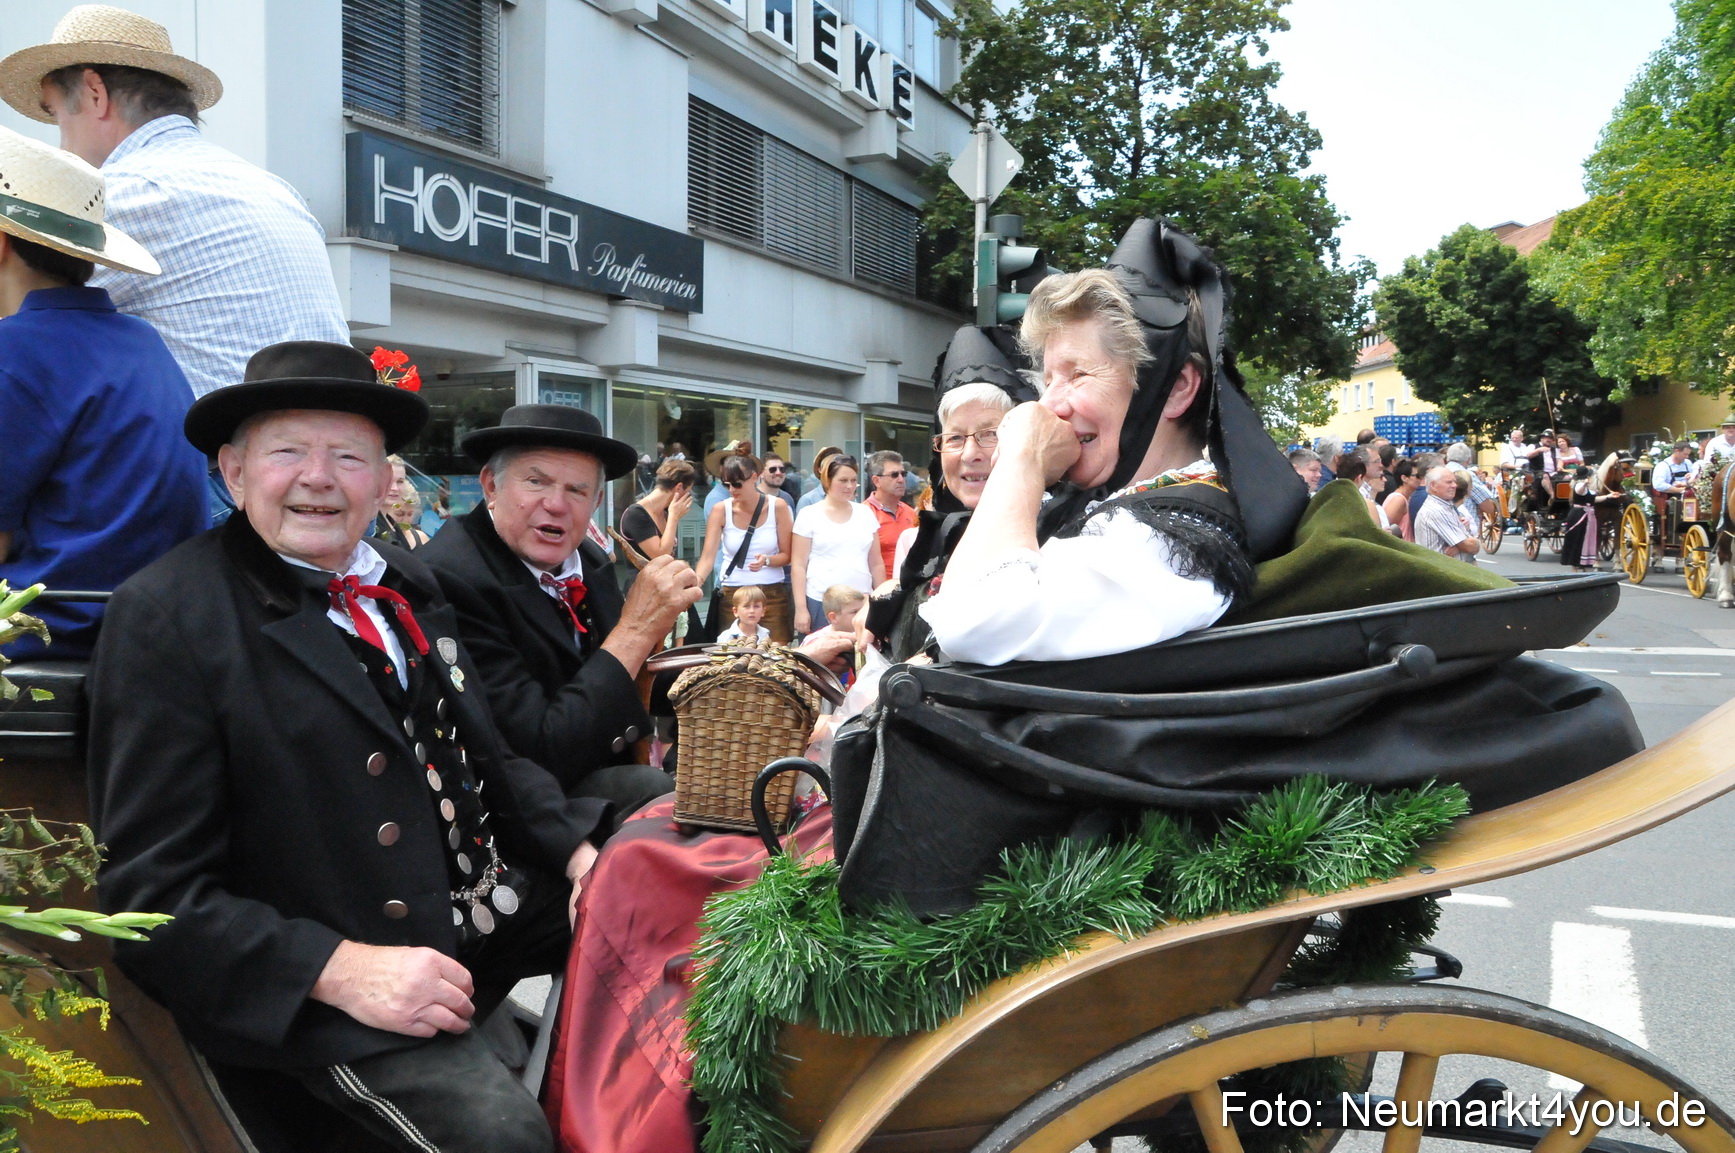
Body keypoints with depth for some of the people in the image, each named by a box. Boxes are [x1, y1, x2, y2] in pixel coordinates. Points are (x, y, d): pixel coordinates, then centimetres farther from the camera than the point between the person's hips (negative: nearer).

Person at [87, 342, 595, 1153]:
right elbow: (150, 889, -14)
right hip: (322, 984, -7)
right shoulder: (165, 617, -12)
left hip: (492, 900, 7)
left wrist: (576, 848, -2)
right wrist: (339, 968, -24)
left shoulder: (405, 582, 8)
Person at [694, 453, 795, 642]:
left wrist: (767, 560, -19)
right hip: (731, 593, 0)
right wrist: (696, 582, -28)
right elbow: (708, 556, -11)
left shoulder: (777, 507, -3)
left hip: (772, 593, 0)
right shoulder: (720, 510, -3)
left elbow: (787, 555, 1)